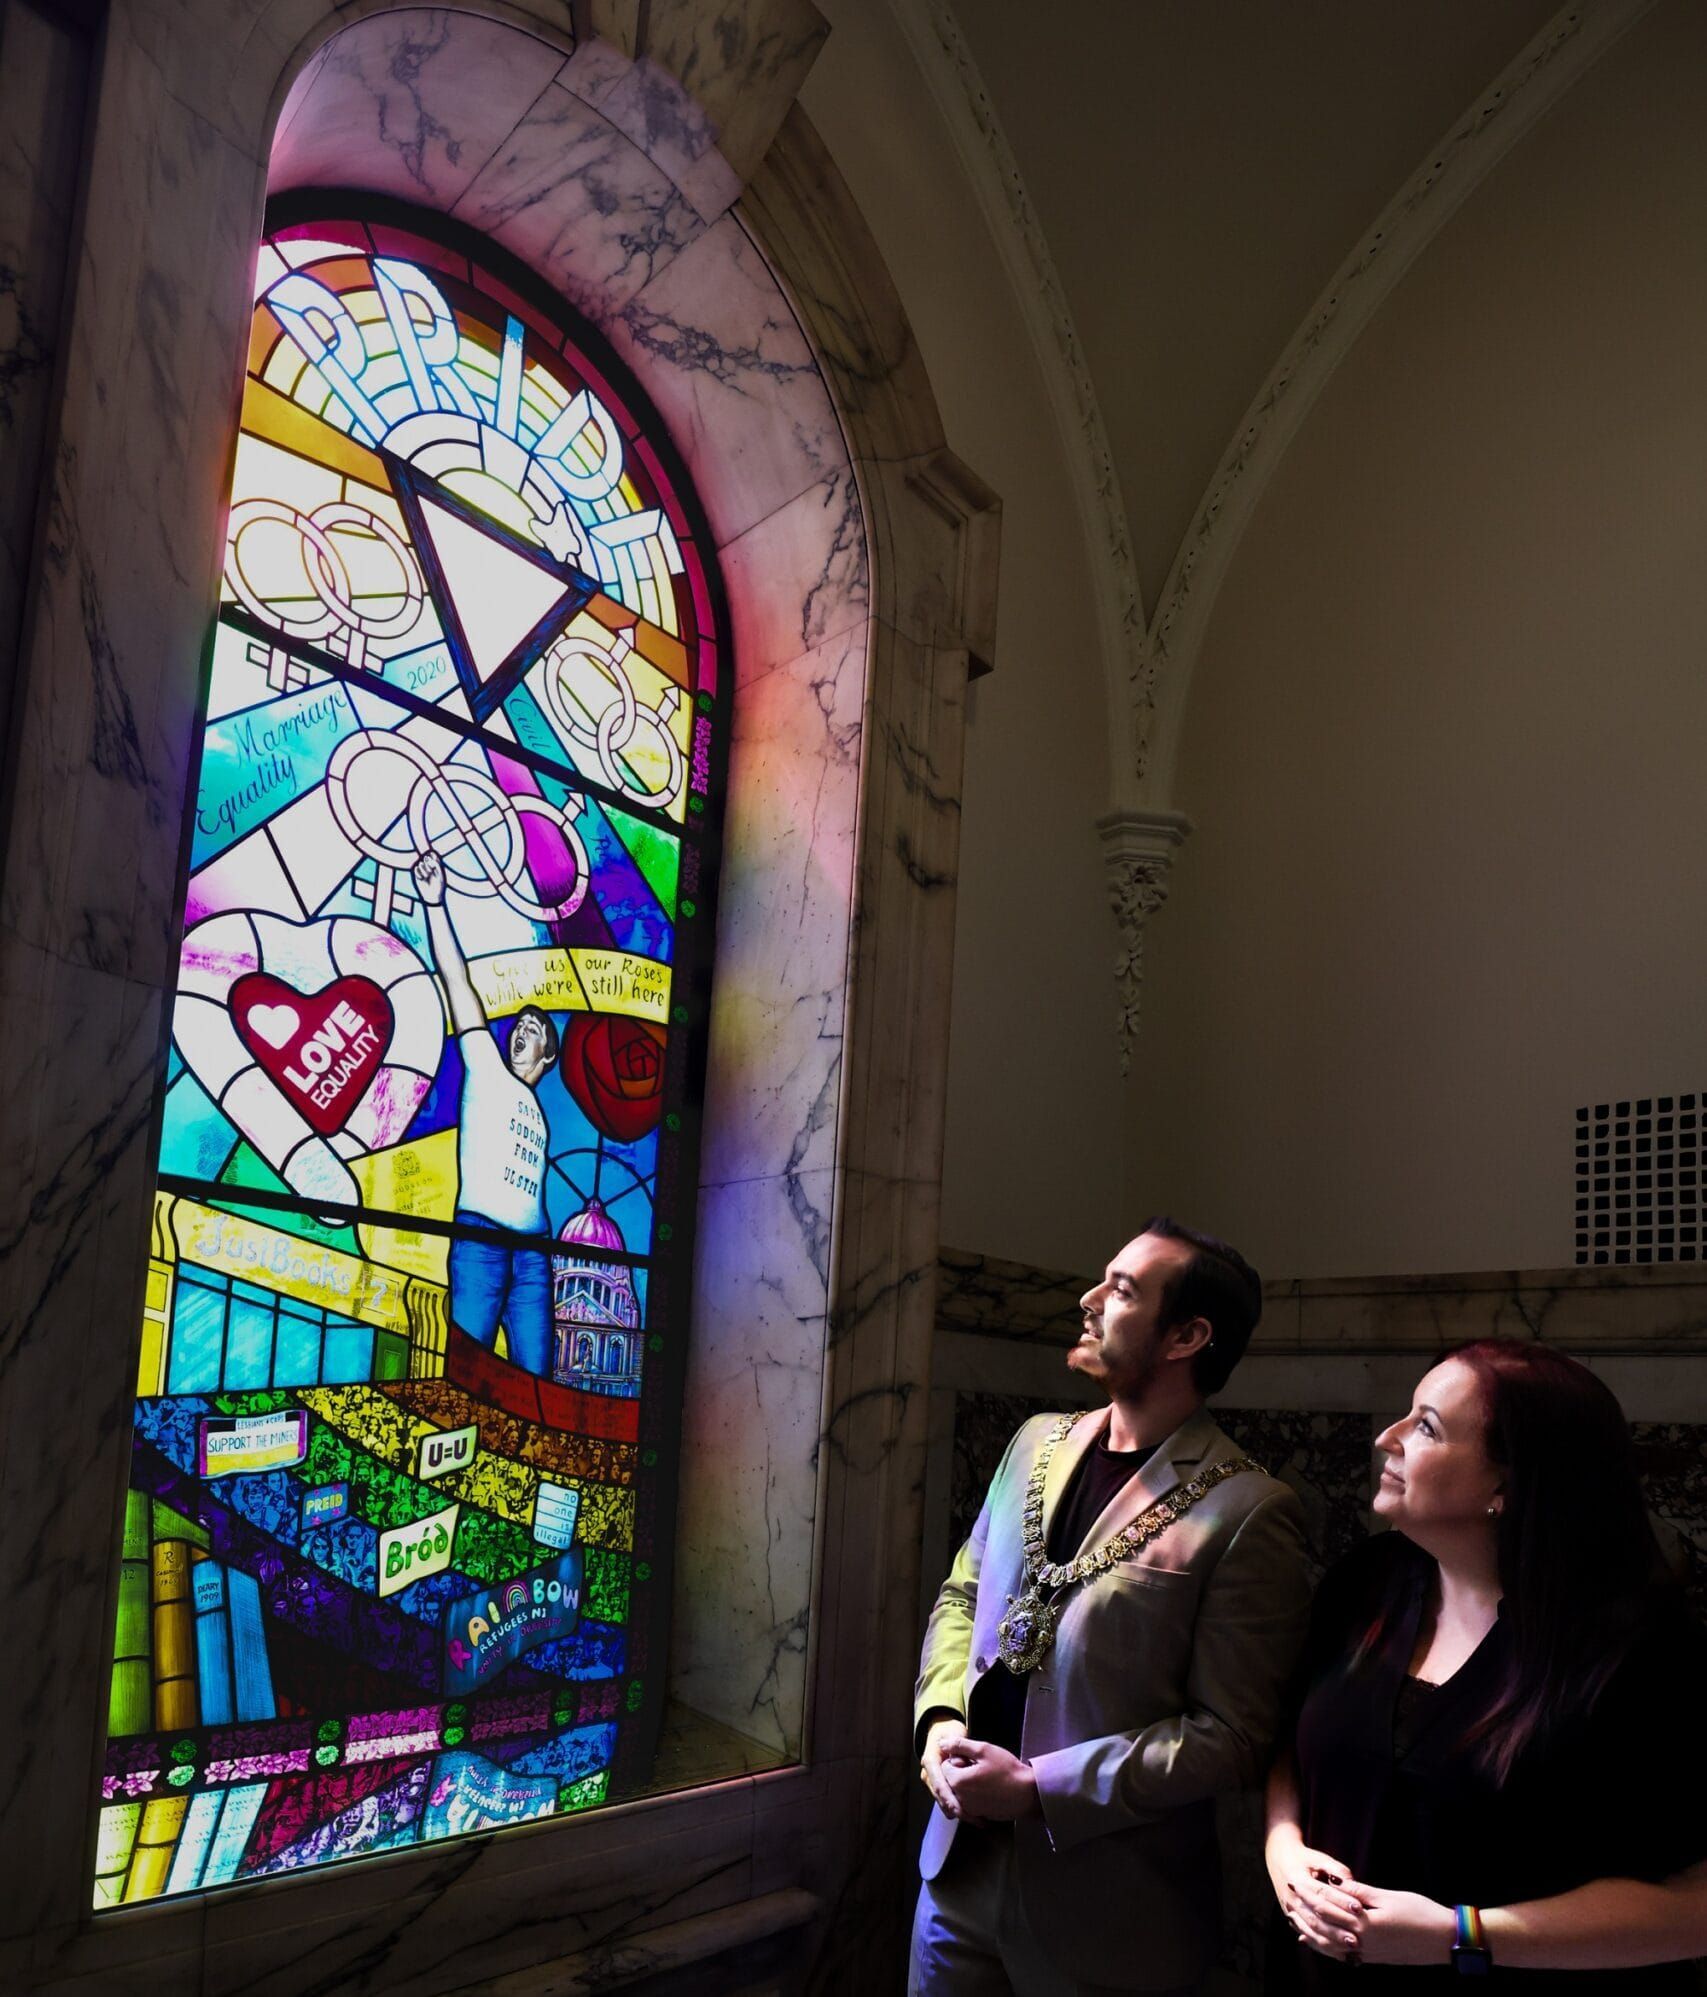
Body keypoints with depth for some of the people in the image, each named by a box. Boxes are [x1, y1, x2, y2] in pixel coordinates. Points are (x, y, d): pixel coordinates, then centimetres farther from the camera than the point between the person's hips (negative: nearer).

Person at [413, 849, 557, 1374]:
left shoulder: (538, 1114, 29)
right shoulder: (487, 1072, 16)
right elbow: (457, 982, 7)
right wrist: (434, 905, -1)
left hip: (531, 1247, 5)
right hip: (480, 1234, -5)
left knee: (533, 1376, -5)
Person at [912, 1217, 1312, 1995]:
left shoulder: (1248, 1514, -16)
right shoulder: (1039, 1443, 4)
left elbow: (1233, 1737, -16)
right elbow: (962, 1595, 13)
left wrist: (1037, 1787, -18)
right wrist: (940, 1719, -5)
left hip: (1108, 1909, -5)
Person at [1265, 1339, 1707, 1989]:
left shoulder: (1630, 1645, -21)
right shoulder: (1368, 1583, -4)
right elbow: (1294, 1746, 9)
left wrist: (1459, 1936, -24)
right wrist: (1285, 1848, -11)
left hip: (1521, 1974, -5)